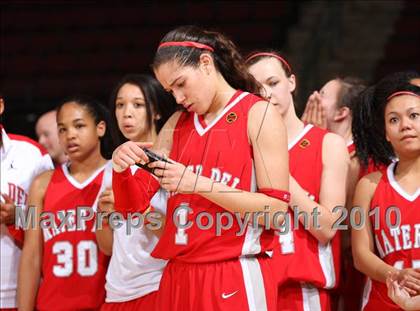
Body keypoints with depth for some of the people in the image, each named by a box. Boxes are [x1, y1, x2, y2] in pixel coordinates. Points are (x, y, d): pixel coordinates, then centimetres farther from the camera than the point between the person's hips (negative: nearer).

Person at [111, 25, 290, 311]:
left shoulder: (259, 114, -3)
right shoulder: (177, 124, 14)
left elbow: (277, 212, -11)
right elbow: (133, 204, 14)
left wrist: (199, 184, -18)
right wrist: (121, 168, -7)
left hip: (236, 280, -6)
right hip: (178, 278, 6)